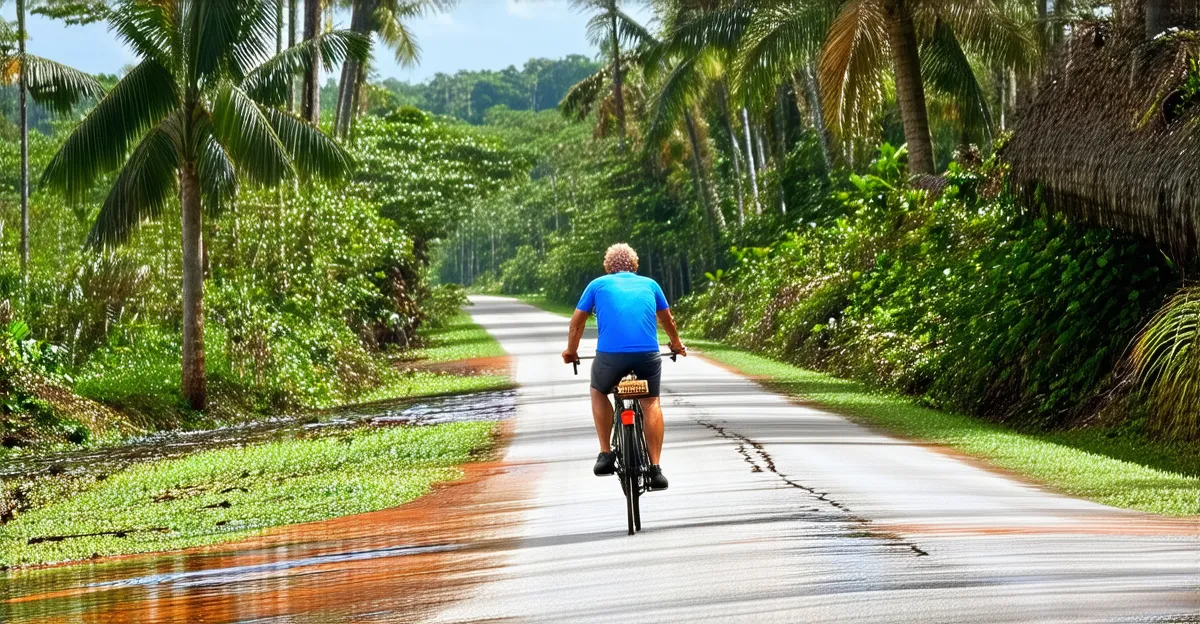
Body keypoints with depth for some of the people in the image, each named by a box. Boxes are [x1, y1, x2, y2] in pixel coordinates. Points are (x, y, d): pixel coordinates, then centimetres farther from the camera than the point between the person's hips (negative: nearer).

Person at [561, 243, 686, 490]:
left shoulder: (598, 284, 18)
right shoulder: (649, 284, 23)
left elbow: (577, 322, 26)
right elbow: (667, 319, 37)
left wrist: (571, 351, 43)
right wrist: (677, 344, 56)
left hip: (610, 353, -1)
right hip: (648, 352, 1)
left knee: (598, 392, 26)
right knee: (651, 403, 17)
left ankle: (606, 454, 17)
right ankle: (655, 469, 10)